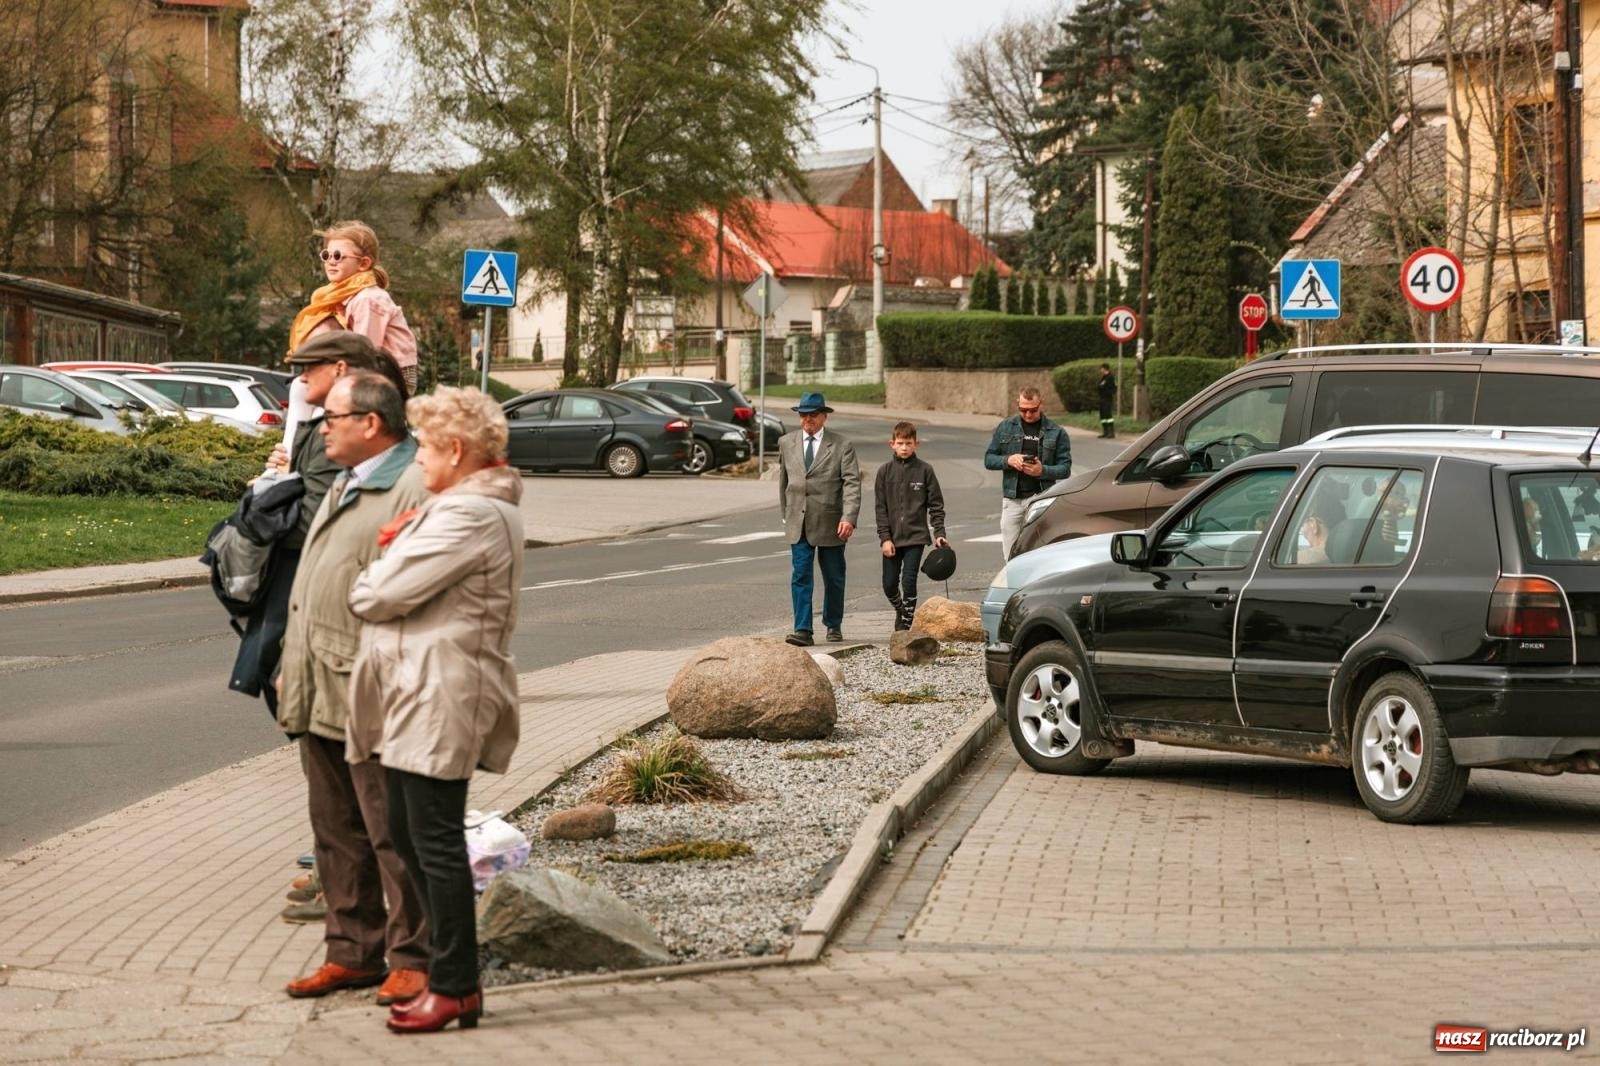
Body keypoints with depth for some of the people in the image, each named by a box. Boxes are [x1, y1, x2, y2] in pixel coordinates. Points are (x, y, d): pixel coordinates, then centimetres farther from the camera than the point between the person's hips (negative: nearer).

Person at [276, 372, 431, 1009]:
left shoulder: (415, 491, -14)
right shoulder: (343, 489, 19)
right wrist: (292, 664, 24)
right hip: (320, 696, 10)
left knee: (393, 834, -3)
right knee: (337, 833, 14)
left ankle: (412, 959, 4)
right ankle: (352, 952, 21)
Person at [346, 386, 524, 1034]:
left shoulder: (469, 516, -18)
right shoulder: (469, 505, 19)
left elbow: (385, 591, -19)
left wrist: (365, 584, 2)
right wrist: (395, 555, 0)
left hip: (440, 700, -11)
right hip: (417, 698, 11)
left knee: (435, 842, -5)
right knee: (408, 833, 15)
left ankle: (455, 987, 1)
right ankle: (453, 970, 21)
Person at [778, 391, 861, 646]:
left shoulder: (841, 447, -4)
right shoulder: (787, 443, 8)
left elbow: (852, 484, -12)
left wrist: (849, 518, -24)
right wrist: (786, 514, 19)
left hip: (830, 524, -2)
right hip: (799, 524, 2)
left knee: (833, 577, 10)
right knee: (800, 575, -9)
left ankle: (833, 625, 28)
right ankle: (803, 630, -12)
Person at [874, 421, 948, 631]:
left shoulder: (924, 470, 0)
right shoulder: (885, 471, 3)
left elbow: (936, 504, 2)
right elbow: (880, 508, 1)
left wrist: (939, 533, -5)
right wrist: (885, 537, -6)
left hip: (916, 535, -2)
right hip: (892, 537, 2)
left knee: (909, 580, -9)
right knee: (889, 584, 5)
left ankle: (907, 622, 2)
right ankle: (901, 611, 32)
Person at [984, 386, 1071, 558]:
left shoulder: (1056, 433, 3)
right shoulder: (1005, 428, 9)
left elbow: (1065, 468, 1)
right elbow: (988, 459, 10)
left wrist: (1043, 471, -17)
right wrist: (1008, 460, -10)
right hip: (1012, 499, 3)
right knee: (1011, 555, 4)